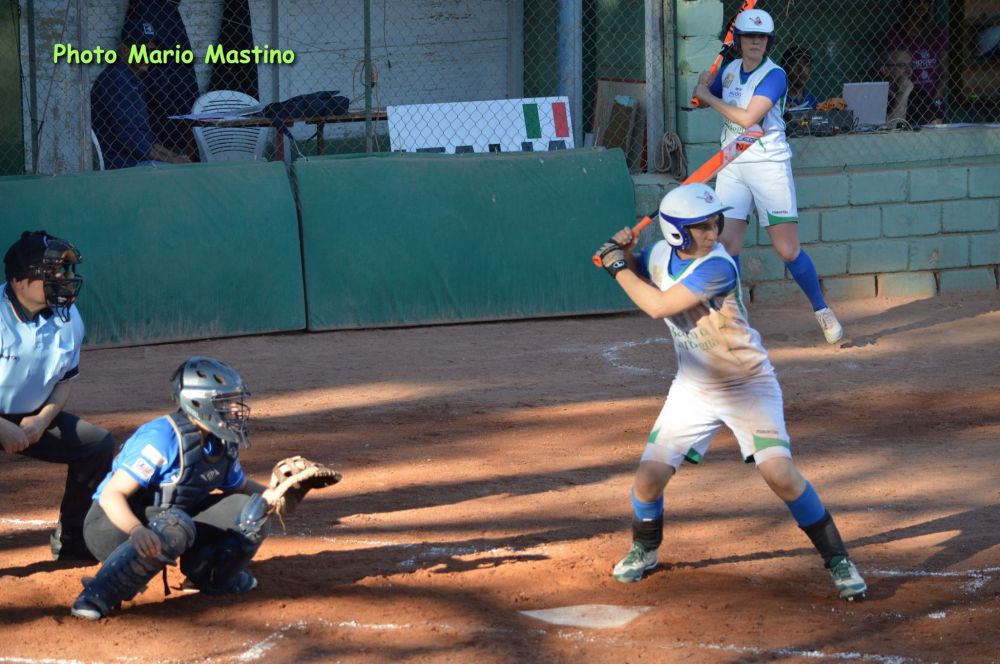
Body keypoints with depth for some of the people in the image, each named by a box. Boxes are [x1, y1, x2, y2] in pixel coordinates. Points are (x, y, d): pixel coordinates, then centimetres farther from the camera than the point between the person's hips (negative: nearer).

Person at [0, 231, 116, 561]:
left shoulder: (68, 318, -5)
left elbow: (66, 379, 7)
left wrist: (42, 419, -12)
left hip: (34, 418, 6)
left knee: (99, 444, -2)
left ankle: (72, 541, 11)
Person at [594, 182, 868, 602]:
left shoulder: (717, 267, -26)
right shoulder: (661, 254, -4)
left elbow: (658, 306, -29)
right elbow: (639, 278, 19)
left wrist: (617, 267, -17)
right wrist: (623, 256, -3)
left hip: (748, 385, -5)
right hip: (693, 389, 6)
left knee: (780, 473, -20)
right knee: (649, 478, -1)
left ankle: (837, 559, -6)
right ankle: (644, 550, 29)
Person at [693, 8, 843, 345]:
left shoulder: (774, 76, -11)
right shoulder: (729, 71, 8)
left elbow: (748, 117, -21)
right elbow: (700, 99, 23)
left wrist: (710, 98, -11)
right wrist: (703, 84, 0)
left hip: (769, 164, -5)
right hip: (732, 166, 5)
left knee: (789, 250, -4)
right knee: (727, 244, -6)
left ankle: (821, 310, 15)